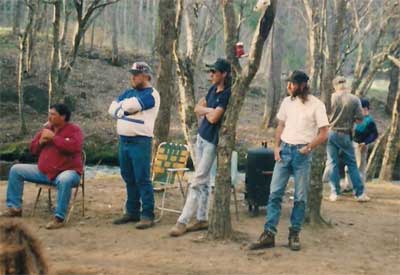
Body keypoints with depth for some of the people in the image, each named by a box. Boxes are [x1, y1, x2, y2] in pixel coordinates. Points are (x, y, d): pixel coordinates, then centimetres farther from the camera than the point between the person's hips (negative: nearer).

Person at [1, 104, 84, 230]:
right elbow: (33, 149, 17)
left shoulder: (74, 130, -8)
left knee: (64, 180, -44)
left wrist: (53, 137, -22)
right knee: (16, 170, 4)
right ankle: (15, 208, 5)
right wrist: (41, 141, -6)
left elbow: (73, 147, -28)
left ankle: (59, 218, -36)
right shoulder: (47, 128, 11)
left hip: (67, 171, -7)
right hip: (43, 171, 7)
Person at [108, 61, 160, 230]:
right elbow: (112, 109, 11)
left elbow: (130, 105, -20)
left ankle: (148, 215, -5)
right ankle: (132, 212, 20)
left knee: (142, 179, -8)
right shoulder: (129, 92, 18)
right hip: (124, 140, 8)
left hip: (140, 142, -8)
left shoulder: (151, 94, -8)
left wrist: (121, 107, 1)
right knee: (129, 179, 12)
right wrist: (125, 109, -8)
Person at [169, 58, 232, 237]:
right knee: (203, 181, 13)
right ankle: (202, 219, 20)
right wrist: (209, 110, -5)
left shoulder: (227, 94, -18)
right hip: (202, 136, 9)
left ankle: (183, 222, -7)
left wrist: (205, 111, -4)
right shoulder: (213, 89, 8)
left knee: (197, 182, -7)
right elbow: (197, 108, 11)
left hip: (212, 141, -9)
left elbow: (213, 118, -22)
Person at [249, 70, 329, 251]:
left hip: (302, 153, -4)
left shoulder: (316, 105, -6)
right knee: (275, 193, -1)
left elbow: (323, 134, -6)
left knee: (300, 197, 2)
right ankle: (269, 234, 0)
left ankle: (294, 234, 12)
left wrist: (308, 148, -14)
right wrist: (277, 146, 4)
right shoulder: (287, 102, 8)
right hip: (284, 150, 4)